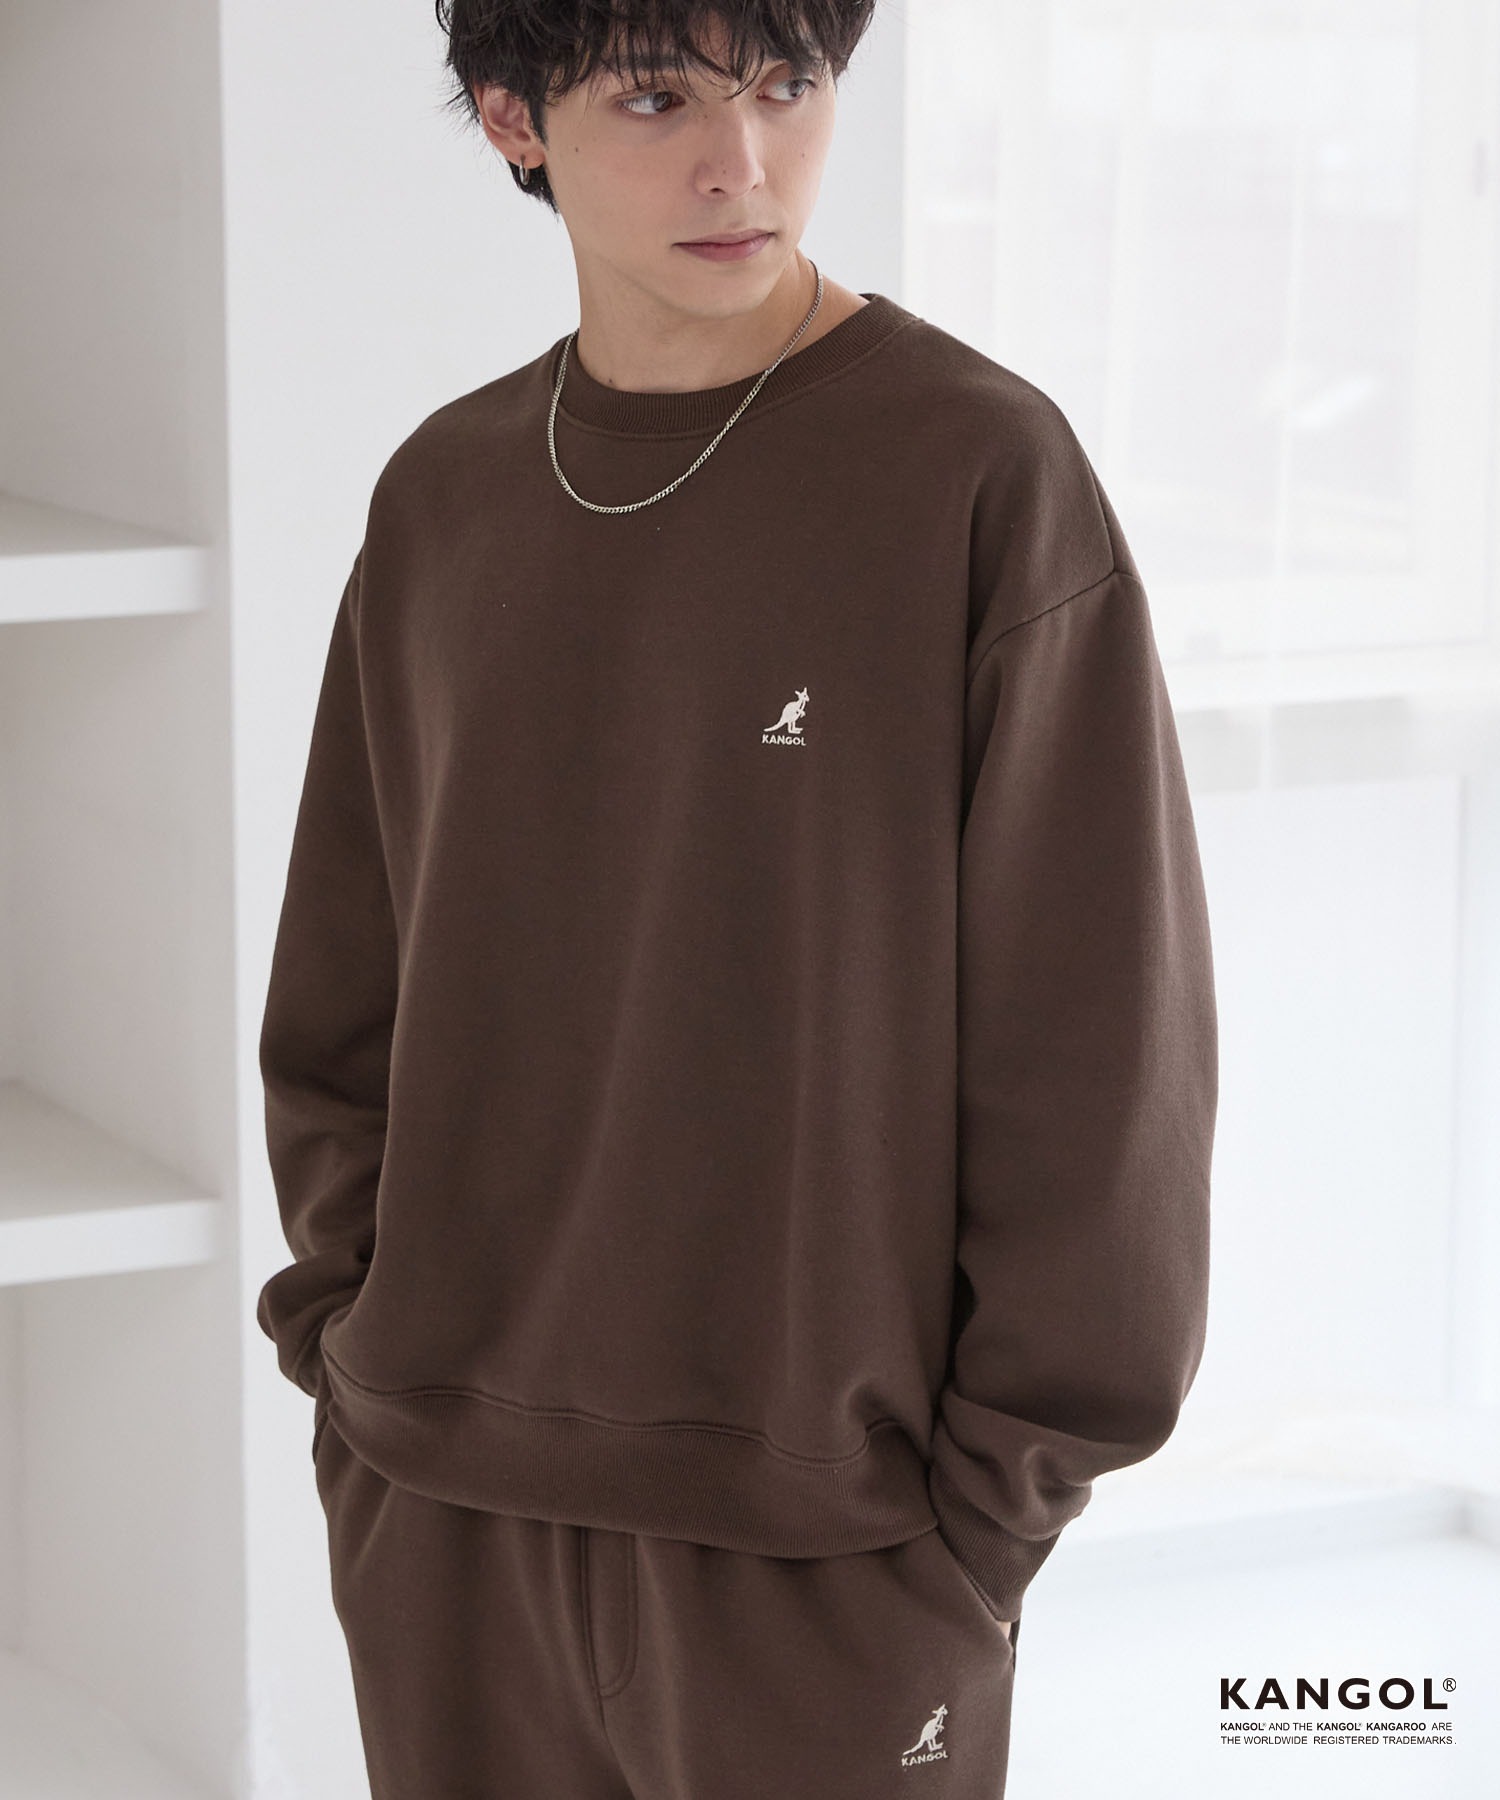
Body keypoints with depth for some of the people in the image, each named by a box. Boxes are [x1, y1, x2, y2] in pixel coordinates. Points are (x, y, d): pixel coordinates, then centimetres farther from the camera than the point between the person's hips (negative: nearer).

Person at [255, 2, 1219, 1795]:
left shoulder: (984, 470, -8)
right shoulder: (443, 500, 6)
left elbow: (1099, 1044, -9)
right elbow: (341, 1008, 13)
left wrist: (982, 1522, -9)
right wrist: (353, 1380, 4)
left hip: (822, 1552, -4)